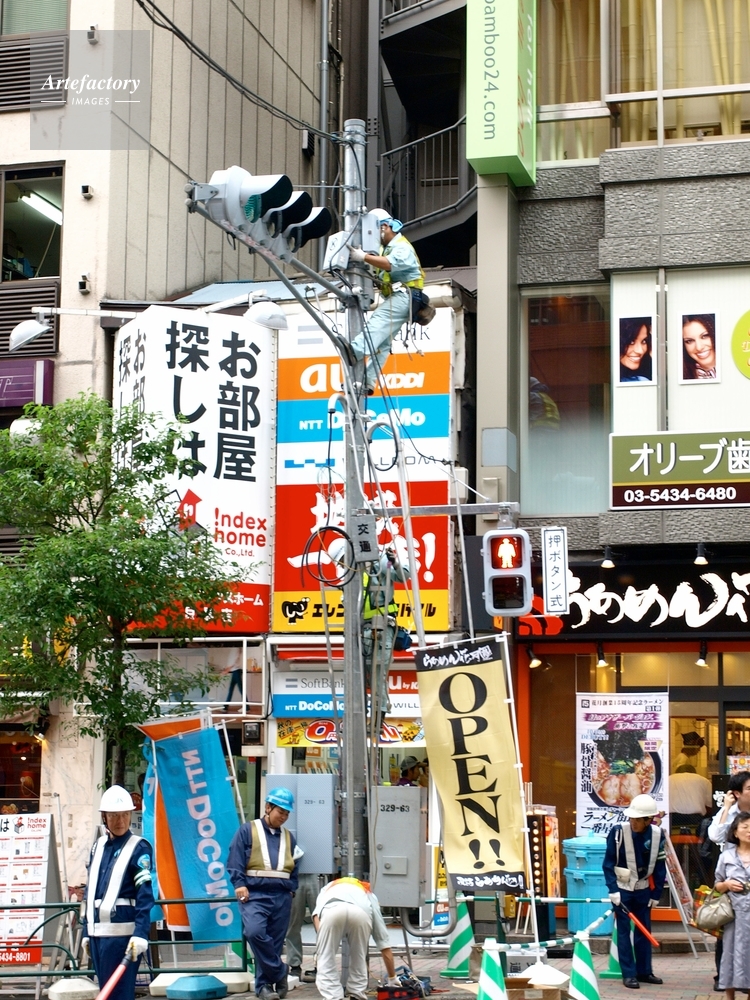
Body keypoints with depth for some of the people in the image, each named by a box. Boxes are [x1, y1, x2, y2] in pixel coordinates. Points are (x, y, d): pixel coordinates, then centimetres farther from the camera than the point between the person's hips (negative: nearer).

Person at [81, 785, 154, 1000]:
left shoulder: (139, 848, -5)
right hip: (97, 933, 7)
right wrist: (86, 933, 18)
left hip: (121, 933, -7)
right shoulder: (98, 846, 14)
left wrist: (140, 934, -21)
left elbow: (145, 896, -12)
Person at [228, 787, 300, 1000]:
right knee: (255, 932, -25)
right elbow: (235, 861, -2)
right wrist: (239, 884, -13)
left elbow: (295, 869, 22)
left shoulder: (288, 837, 20)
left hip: (281, 897, 4)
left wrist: (291, 889, 8)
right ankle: (280, 972, -11)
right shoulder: (247, 831, 5)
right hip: (254, 894, -4)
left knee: (275, 941, 2)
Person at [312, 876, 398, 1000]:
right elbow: (385, 947, 43)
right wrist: (393, 980, 50)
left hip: (331, 909, -1)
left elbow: (316, 914, 20)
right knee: (359, 961, 25)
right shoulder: (369, 896, 43)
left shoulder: (329, 888, 45)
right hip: (362, 912, 1)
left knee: (326, 963, 11)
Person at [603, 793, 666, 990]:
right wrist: (613, 890, -17)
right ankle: (629, 974, 5)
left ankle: (644, 971, 22)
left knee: (644, 930, 11)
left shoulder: (657, 834, -11)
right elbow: (608, 864, -12)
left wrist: (656, 893, 0)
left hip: (643, 889, 3)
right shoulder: (618, 831, -19)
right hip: (621, 888, -3)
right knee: (624, 931, -1)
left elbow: (660, 866, -1)